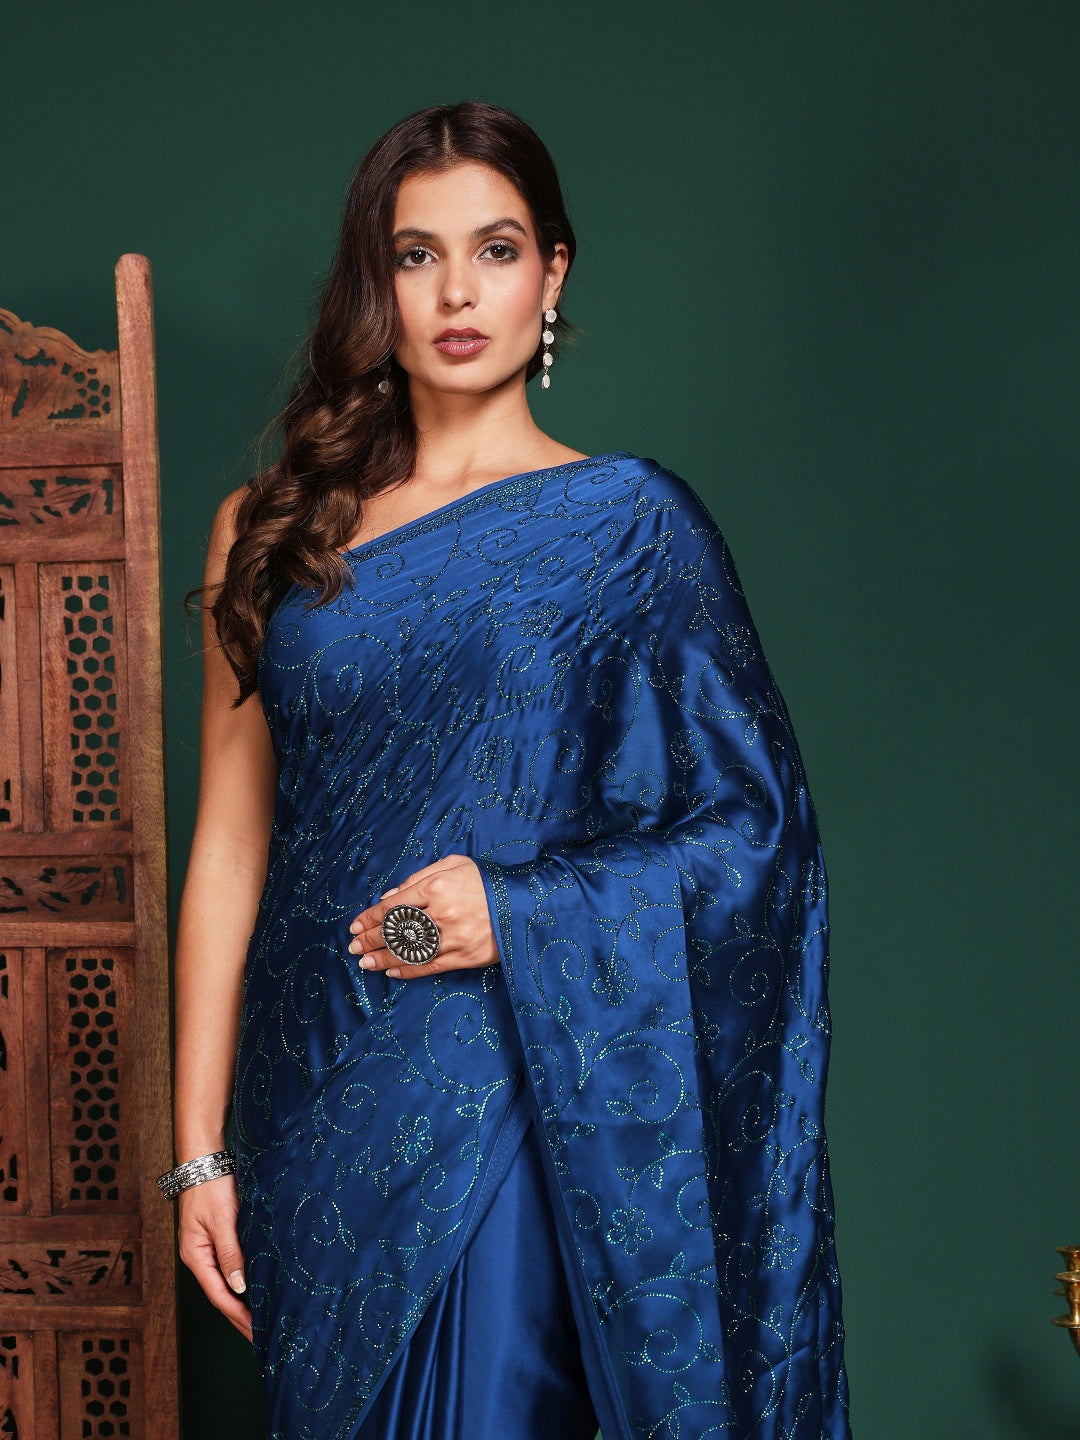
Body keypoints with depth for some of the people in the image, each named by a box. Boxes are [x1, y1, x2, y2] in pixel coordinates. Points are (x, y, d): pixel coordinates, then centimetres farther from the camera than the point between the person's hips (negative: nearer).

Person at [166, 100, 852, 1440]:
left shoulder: (628, 523, -1)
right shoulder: (272, 533, 7)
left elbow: (758, 826, -2)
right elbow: (228, 850, 5)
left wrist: (523, 909, -16)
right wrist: (201, 1149, 1)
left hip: (515, 1097, -3)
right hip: (316, 1106, 3)